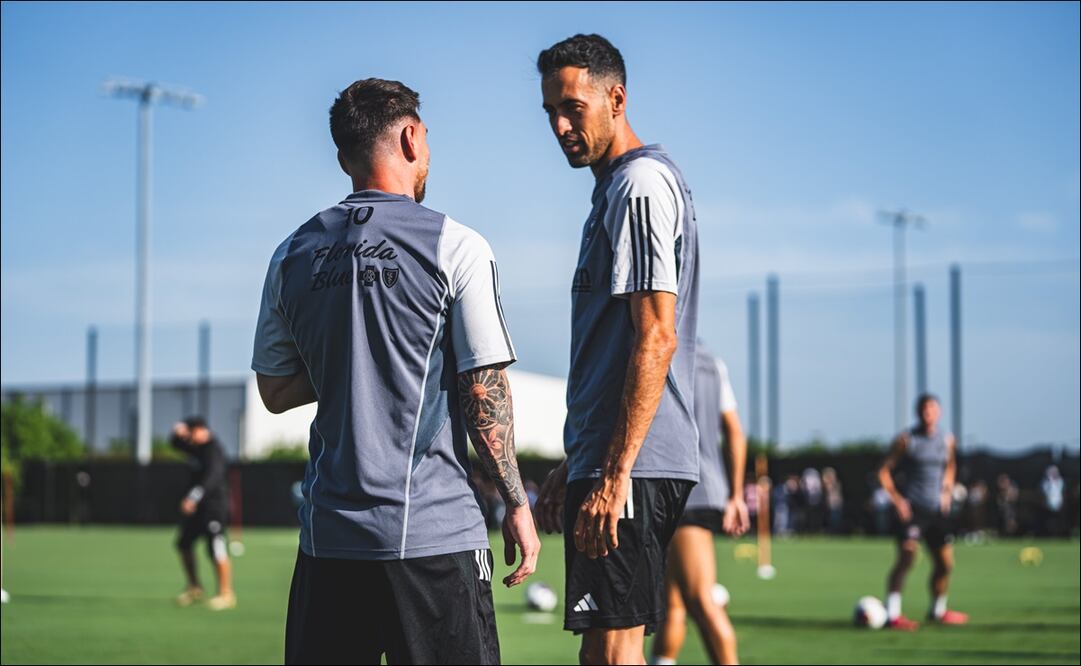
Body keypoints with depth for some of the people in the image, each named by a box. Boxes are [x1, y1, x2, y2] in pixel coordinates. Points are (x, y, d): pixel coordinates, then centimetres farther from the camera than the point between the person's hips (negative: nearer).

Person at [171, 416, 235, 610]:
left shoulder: (214, 451, -19)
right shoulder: (195, 447, 8)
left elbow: (213, 477, -32)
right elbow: (176, 444, 22)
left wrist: (195, 496, -44)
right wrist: (178, 433, -3)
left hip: (214, 502, -10)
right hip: (195, 503, 10)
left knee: (216, 548, -15)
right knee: (184, 543, 14)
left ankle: (226, 594, -9)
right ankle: (194, 589, 28)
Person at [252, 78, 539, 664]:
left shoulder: (292, 255, 8)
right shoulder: (454, 247, -5)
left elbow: (275, 391, 14)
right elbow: (484, 393, -7)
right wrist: (516, 505, 2)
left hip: (327, 530, 5)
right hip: (432, 528, -4)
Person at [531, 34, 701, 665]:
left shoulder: (640, 185, -11)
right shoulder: (617, 186, 21)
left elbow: (657, 339, -20)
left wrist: (614, 473, -23)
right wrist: (574, 466, 25)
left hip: (629, 469, -10)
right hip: (609, 463, 10)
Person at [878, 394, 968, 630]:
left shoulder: (947, 439, 9)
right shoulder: (906, 439, -4)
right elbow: (884, 471, -2)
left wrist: (947, 491, 12)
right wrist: (897, 500, -11)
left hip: (937, 510, 5)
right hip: (911, 510, -5)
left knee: (945, 562, 8)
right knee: (907, 556, -19)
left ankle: (938, 610, 28)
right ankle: (892, 613, -19)